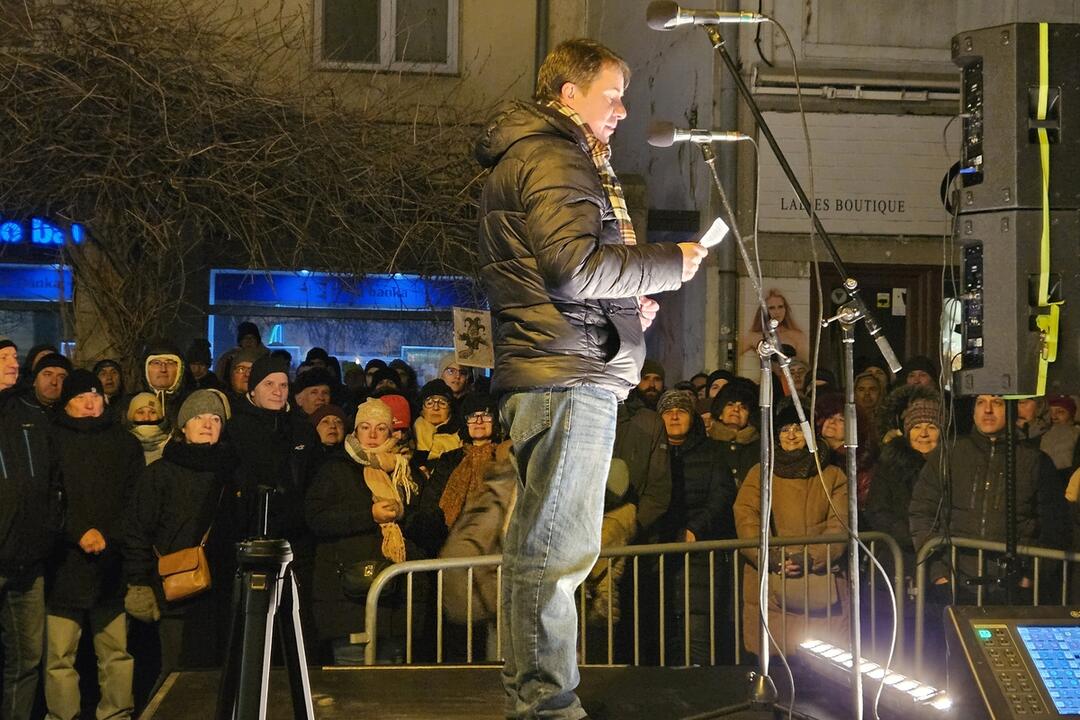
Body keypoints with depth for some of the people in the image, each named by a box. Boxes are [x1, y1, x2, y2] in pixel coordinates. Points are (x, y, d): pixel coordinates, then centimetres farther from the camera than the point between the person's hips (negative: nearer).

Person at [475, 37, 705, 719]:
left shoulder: (528, 157, 25)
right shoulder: (552, 159, -9)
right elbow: (574, 267, -21)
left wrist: (629, 299, 16)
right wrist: (670, 264, -10)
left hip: (554, 374, 11)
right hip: (569, 377, -11)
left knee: (541, 544, 14)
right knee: (560, 546, -9)